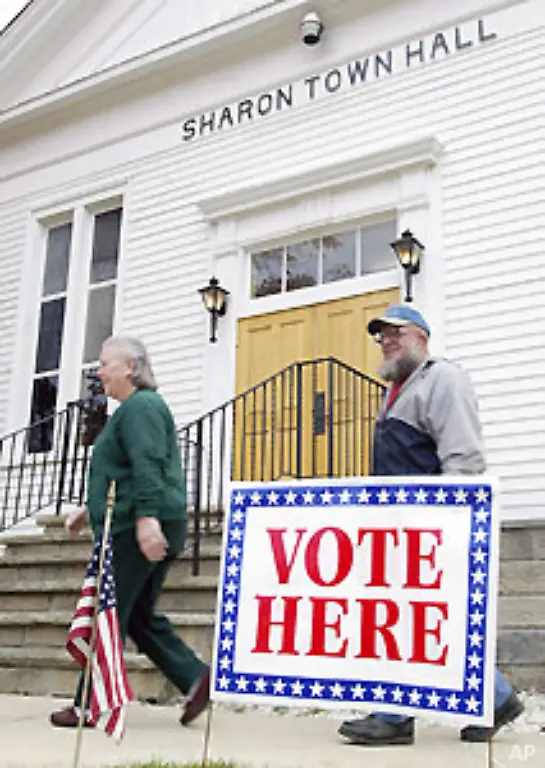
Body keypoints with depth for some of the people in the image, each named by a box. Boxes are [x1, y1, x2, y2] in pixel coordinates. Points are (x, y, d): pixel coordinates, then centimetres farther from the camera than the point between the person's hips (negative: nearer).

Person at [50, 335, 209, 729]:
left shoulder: (140, 406, -9)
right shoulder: (135, 408, 24)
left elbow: (147, 466, -23)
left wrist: (146, 518, -31)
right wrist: (91, 509, 30)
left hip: (138, 530, -11)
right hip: (135, 527, 11)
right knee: (138, 615, 12)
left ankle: (89, 704, 7)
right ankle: (196, 678, 5)